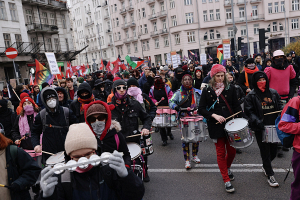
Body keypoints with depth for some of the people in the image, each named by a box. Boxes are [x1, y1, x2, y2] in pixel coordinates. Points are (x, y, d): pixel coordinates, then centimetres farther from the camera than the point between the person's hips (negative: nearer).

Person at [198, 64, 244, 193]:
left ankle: (227, 168, 43)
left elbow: (236, 106, 5)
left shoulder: (230, 88, 4)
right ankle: (226, 180, 18)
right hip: (216, 127, -2)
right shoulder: (207, 91, -1)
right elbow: (201, 109, -2)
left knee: (232, 151, 10)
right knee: (221, 152, 4)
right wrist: (214, 115, -16)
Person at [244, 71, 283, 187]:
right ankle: (270, 175, 15)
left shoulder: (273, 93, 8)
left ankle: (265, 165, 41)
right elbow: (249, 111, -8)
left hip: (273, 126, 4)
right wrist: (257, 121, -21)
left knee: (273, 150, 11)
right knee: (265, 151, 3)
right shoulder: (251, 96, -4)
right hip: (260, 128, -4)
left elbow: (279, 106, 15)